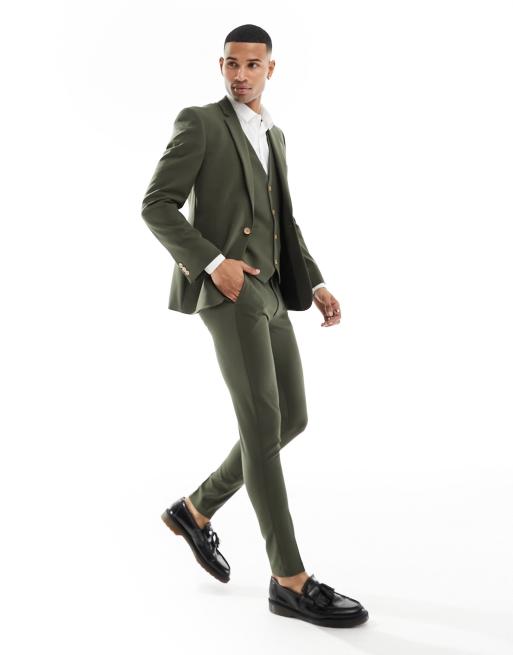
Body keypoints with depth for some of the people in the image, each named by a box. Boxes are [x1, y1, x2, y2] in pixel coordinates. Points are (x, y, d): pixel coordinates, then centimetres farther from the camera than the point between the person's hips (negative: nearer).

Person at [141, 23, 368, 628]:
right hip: (226, 288, -8)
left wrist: (315, 285, 13)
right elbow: (156, 207, -8)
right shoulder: (199, 123, 0)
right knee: (262, 426, -14)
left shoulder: (273, 136, 25)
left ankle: (196, 510, 21)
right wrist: (213, 262, -19)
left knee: (290, 420, 6)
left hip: (267, 292, 9)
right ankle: (291, 581, -9)